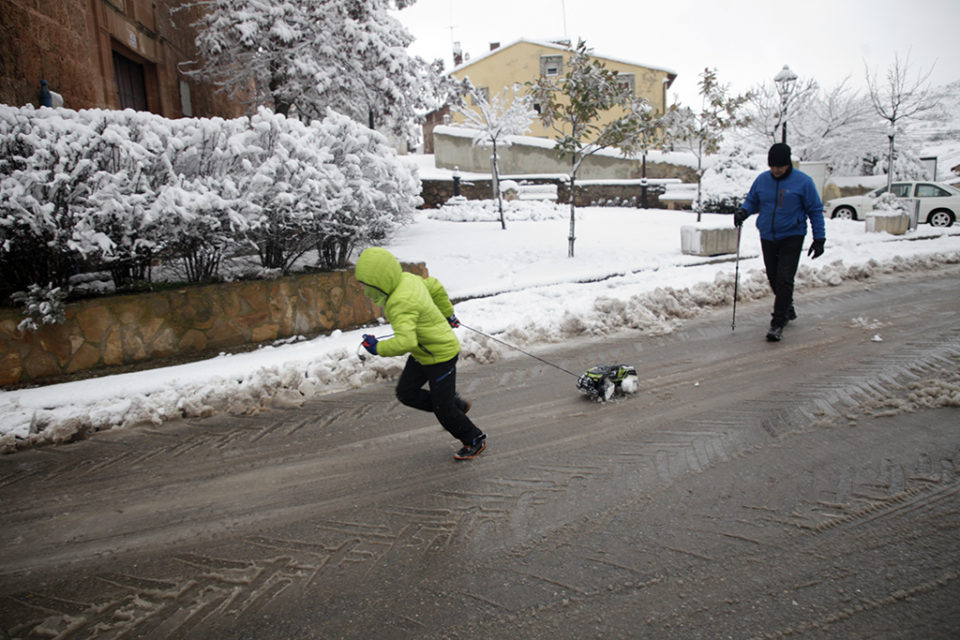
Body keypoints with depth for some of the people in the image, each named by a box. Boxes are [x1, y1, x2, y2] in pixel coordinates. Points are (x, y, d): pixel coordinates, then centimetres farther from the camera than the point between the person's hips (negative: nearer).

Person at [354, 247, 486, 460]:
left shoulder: (401, 303, -34)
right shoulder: (407, 278, -5)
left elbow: (405, 341, -45)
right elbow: (435, 287, 11)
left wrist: (378, 348, -28)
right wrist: (448, 314, 24)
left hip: (441, 355, -9)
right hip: (422, 353, 9)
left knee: (443, 408, 4)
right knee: (406, 392, 12)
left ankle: (475, 440, 27)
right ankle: (457, 405, 27)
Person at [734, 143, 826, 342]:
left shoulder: (803, 181, -6)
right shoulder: (762, 180, 3)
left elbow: (815, 210, -1)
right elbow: (752, 201, 15)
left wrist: (819, 238, -4)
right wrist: (743, 211, -9)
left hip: (792, 237, -4)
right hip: (767, 237, 4)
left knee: (784, 279, -11)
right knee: (773, 278, 12)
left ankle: (777, 324, -8)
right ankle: (788, 310, 35)